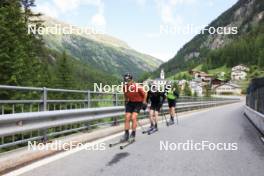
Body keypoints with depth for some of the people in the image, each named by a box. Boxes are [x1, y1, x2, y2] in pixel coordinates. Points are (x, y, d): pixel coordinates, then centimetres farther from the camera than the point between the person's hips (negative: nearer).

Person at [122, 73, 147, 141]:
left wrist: (144, 103, -5)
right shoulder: (125, 87, -13)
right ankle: (126, 134, 7)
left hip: (138, 103, -4)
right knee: (127, 118, -2)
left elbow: (145, 95, -9)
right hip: (130, 102, 4)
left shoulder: (138, 87, -26)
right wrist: (126, 101, 12)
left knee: (133, 118, -15)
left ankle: (133, 134, -2)